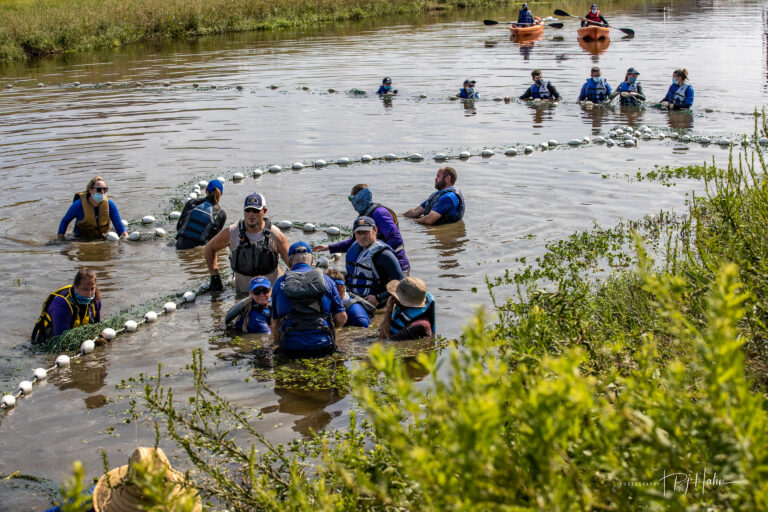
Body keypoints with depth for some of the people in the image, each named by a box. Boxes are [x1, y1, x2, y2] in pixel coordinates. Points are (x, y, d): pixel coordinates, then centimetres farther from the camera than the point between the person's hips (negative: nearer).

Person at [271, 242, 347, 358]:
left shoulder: (280, 282, 11)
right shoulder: (327, 280, 11)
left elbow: (275, 324, 14)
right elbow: (341, 318, 8)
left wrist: (279, 346, 29)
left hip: (291, 349, 0)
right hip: (323, 347, 0)